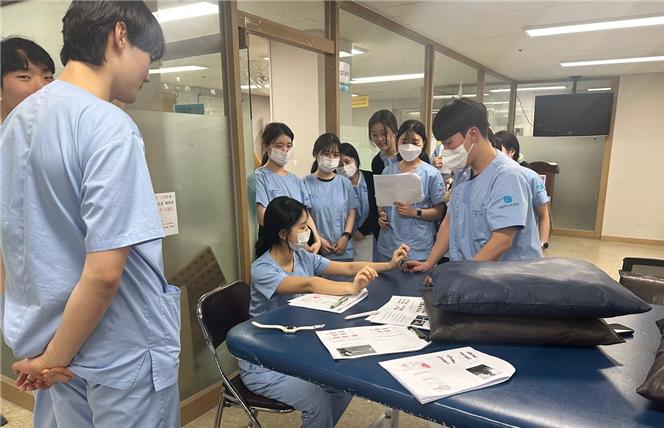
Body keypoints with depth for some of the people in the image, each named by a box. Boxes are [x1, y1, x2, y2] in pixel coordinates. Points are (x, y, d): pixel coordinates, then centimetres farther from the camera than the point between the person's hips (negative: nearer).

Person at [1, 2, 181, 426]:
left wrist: (47, 351, 15)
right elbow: (104, 272, -27)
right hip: (123, 354, -7)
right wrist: (56, 358, -11)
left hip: (44, 338, 8)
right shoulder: (110, 127, -22)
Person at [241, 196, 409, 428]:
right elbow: (309, 284, -42)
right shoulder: (262, 270, -26)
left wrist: (389, 265, -18)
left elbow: (347, 267, -7)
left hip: (296, 350, 7)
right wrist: (353, 288, -54)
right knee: (318, 402, -21)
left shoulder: (304, 257, -4)